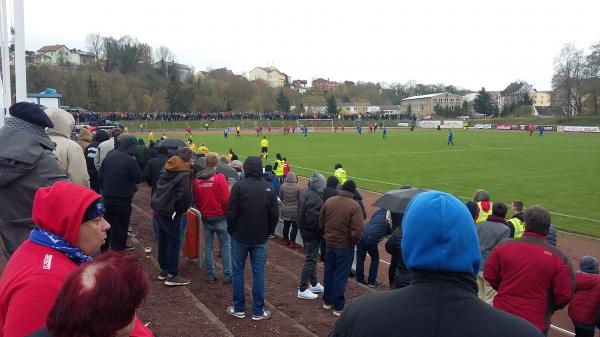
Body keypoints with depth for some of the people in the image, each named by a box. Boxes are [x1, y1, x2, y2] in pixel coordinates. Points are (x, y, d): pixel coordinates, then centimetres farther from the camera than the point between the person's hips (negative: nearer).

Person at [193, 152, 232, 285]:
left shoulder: (197, 179, 2)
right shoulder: (219, 177, -14)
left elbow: (195, 200, 9)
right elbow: (226, 199, -16)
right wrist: (228, 213, -1)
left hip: (205, 218, 5)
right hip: (220, 217, -5)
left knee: (208, 246, 12)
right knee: (225, 245, 4)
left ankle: (210, 275, 16)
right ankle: (227, 275, 4)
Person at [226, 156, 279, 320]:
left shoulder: (239, 186, -14)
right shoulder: (269, 188, -4)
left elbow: (231, 213, -12)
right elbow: (275, 214, 0)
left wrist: (231, 231, 4)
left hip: (240, 237, -2)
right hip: (260, 239, 2)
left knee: (237, 272, 11)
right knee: (258, 273, 9)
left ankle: (239, 308, 18)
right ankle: (258, 311, 13)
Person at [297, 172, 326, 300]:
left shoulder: (305, 192, 4)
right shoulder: (315, 198, -27)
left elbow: (300, 212, 14)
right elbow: (314, 219, -29)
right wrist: (321, 231, -15)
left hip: (305, 231, 10)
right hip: (312, 233, -10)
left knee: (311, 258, 21)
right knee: (310, 260, 0)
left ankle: (314, 284, 34)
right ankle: (303, 290, 7)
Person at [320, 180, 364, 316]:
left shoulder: (329, 201, -5)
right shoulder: (354, 206, -20)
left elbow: (321, 222, 4)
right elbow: (357, 230, -24)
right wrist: (354, 241, -4)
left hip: (330, 243, 5)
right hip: (345, 246, -4)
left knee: (329, 272, 19)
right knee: (341, 276, 6)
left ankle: (327, 301, 32)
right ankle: (338, 307, 15)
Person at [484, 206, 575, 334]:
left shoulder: (504, 246, -10)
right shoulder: (558, 257, -13)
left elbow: (489, 276, -1)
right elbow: (565, 295, -9)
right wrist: (548, 309, 10)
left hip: (502, 315, 1)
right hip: (537, 324, -1)